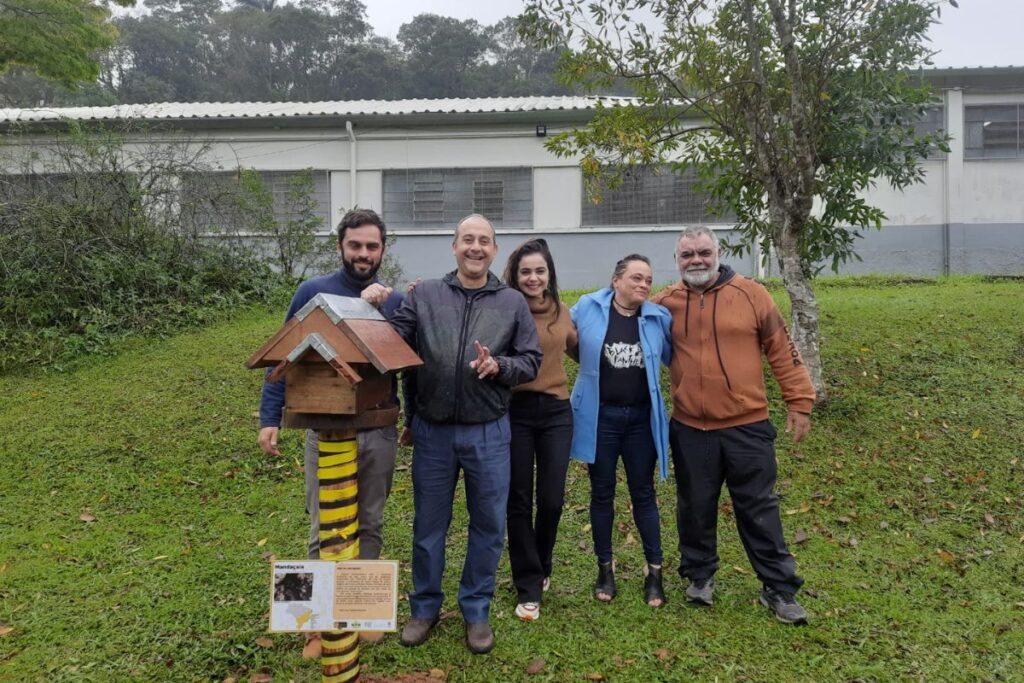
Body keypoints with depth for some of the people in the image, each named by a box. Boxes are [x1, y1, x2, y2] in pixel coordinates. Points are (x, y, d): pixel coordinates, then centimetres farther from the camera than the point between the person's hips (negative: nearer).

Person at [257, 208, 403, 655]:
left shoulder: (394, 300, 3)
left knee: (370, 525, 15)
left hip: (380, 430, 3)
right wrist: (270, 417, -7)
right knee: (325, 531, 5)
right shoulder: (313, 292, -4)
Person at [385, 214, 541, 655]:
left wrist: (498, 366, -18)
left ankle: (476, 611, 31)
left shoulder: (513, 303, 2)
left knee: (488, 526, 11)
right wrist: (409, 418, -8)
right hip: (432, 431, 0)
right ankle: (424, 607, 33)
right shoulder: (423, 295, 1)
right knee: (428, 525, 13)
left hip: (488, 433, 0)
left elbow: (531, 362, 2)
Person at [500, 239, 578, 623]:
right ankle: (529, 587, 20)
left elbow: (575, 348, 23)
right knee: (519, 502, 5)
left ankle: (540, 568, 33)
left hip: (556, 412, 3)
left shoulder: (561, 311, 8)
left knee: (552, 500, 5)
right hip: (516, 411, -3)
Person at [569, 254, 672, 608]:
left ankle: (654, 570, 22)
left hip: (641, 418, 1)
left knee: (643, 493, 10)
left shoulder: (659, 317, -1)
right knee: (602, 493, 11)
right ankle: (605, 567, 26)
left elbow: (676, 358, 11)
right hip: (600, 417, -1)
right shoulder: (588, 308, -6)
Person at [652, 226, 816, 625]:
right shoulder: (666, 303, 0)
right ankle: (700, 575, 35)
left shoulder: (751, 294, -4)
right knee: (695, 508, 14)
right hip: (690, 428, 2)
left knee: (759, 509, 8)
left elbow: (781, 350, -1)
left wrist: (799, 402, -1)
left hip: (747, 426, -1)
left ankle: (779, 589, 23)